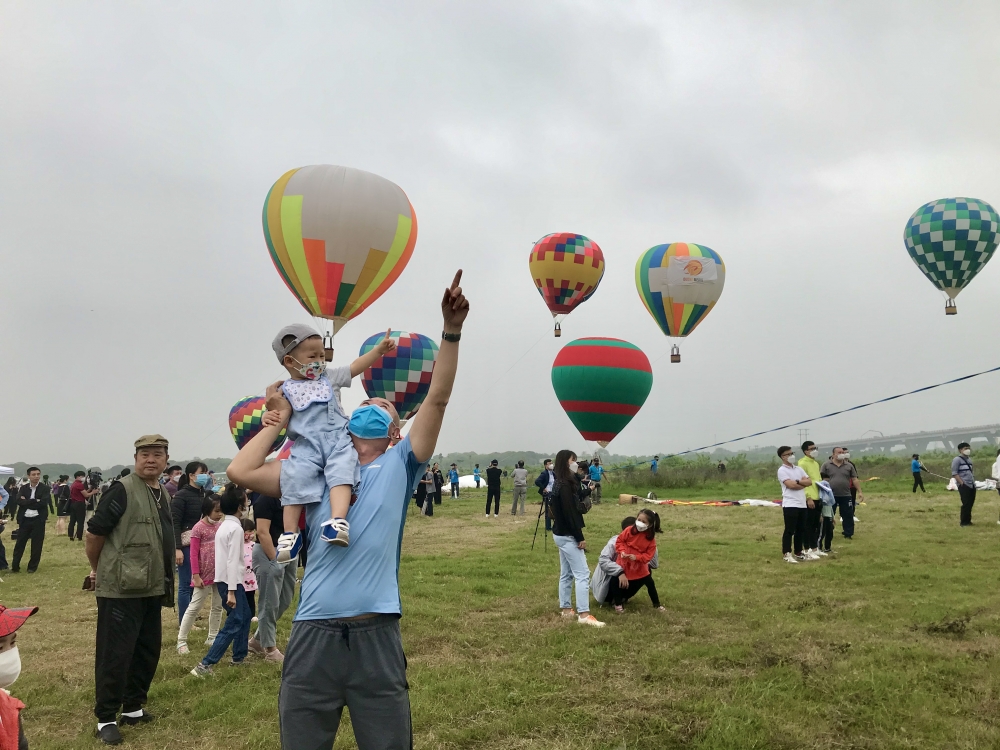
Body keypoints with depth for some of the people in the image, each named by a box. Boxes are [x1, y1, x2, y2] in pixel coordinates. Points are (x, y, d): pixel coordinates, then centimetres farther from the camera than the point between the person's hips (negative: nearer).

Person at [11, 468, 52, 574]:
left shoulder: (45, 488, -2)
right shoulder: (23, 488, 6)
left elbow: (43, 503, -16)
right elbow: (19, 501, -10)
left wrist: (27, 502, -12)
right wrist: (35, 501, -18)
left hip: (38, 520, -2)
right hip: (24, 520, 2)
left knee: (36, 545, 4)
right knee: (19, 543, 5)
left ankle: (32, 567, 15)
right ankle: (15, 566, 13)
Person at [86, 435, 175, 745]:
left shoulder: (164, 493, 12)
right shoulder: (122, 490, -13)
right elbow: (94, 533, -12)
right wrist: (98, 569, 2)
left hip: (152, 589, 8)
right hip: (120, 590, -8)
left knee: (148, 650, 14)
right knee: (115, 653, 0)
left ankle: (132, 707, 29)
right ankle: (106, 718, 12)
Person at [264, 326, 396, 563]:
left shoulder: (330, 377, 19)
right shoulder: (286, 390, 15)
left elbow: (356, 366, 21)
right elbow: (277, 414, 13)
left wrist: (379, 349, 15)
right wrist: (268, 416, -11)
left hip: (338, 438, 1)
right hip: (306, 444, -1)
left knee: (341, 472, -26)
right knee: (296, 478, -21)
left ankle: (337, 520, -40)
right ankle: (290, 533, -13)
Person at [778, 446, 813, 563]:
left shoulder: (799, 468, 15)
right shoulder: (782, 470, -7)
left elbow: (809, 482, 6)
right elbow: (790, 485, -18)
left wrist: (798, 481, -10)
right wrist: (803, 483, -2)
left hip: (802, 504, 7)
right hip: (790, 504, -7)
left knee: (801, 530, 12)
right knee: (789, 530, -4)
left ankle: (799, 553, 21)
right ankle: (786, 554, 1)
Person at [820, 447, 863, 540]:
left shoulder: (849, 465, 5)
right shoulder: (826, 465, -1)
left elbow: (855, 479, 7)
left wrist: (860, 492, 1)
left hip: (846, 495, 2)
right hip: (831, 495, -2)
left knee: (848, 515, 4)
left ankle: (848, 533, 15)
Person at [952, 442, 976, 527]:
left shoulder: (969, 460, 16)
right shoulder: (957, 459, -8)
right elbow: (954, 474, -13)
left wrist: (974, 481, 12)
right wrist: (962, 483, -17)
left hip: (972, 485, 8)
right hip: (964, 486, -8)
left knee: (970, 504, 9)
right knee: (966, 504, -9)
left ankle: (968, 521, 18)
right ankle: (963, 522, 0)